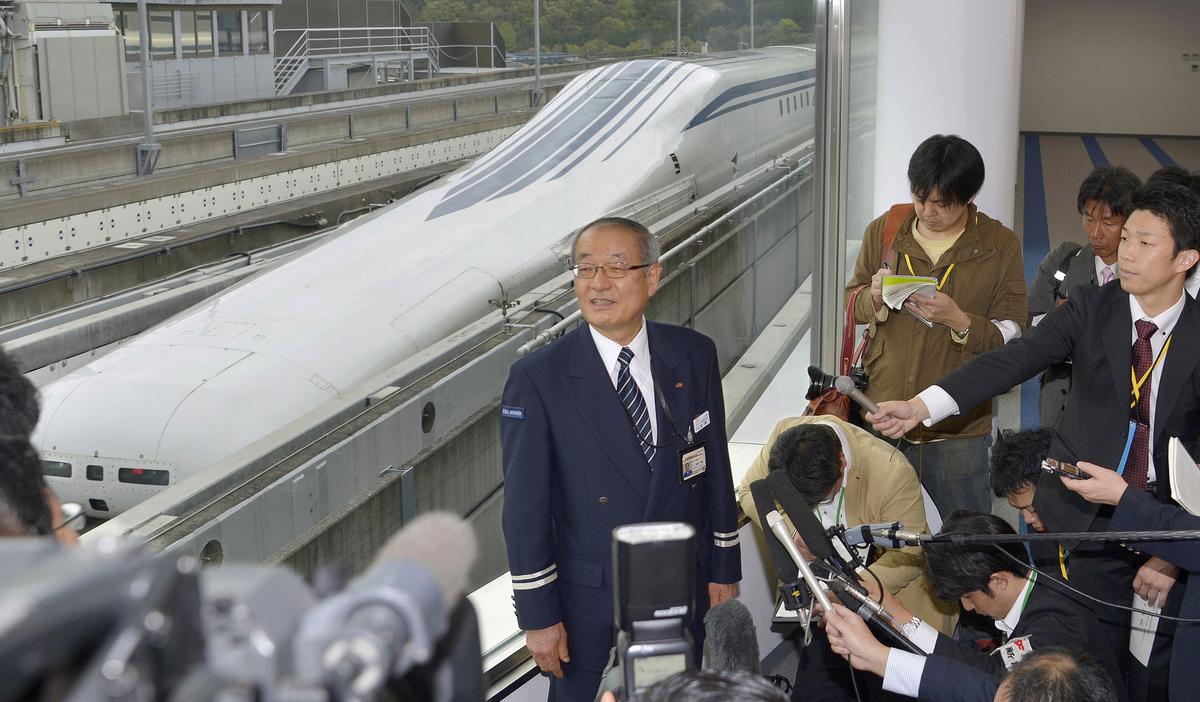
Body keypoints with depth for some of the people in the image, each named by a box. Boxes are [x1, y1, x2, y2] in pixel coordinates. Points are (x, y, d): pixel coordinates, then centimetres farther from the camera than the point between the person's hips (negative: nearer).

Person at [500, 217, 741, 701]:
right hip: (589, 603, -3)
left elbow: (716, 467, 5)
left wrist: (725, 568, 8)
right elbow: (525, 507, -11)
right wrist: (537, 615, -10)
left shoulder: (694, 356, -3)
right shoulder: (537, 379, -13)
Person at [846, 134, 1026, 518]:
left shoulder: (1001, 246, -5)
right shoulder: (882, 232, 2)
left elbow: (1011, 337, -5)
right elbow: (852, 301, 11)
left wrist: (958, 320, -23)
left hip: (959, 430, -2)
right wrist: (875, 299, -12)